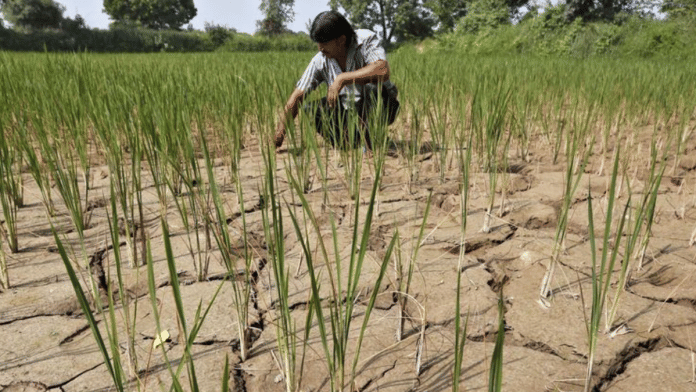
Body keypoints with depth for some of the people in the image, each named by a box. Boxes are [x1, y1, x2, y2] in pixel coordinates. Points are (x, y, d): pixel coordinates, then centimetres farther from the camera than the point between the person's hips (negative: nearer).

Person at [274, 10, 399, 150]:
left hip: (382, 107, -4)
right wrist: (280, 130, -20)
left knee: (373, 88, -37)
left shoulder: (366, 40, -19)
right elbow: (297, 96, -10)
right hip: (349, 112, 4)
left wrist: (342, 79, -40)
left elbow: (383, 71, -38)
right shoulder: (320, 61, -9)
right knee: (310, 109, -14)